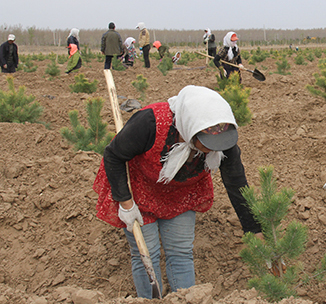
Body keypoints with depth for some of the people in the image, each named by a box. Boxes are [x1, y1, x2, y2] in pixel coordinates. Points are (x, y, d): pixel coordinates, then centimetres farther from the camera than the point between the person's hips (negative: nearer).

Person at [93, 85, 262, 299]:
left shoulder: (223, 140, -29)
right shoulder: (150, 123, -41)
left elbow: (238, 188, -16)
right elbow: (114, 157, -23)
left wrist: (256, 233, -13)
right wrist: (125, 202, -20)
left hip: (181, 193, 3)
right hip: (138, 190, -3)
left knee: (181, 254, 8)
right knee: (146, 256, 2)